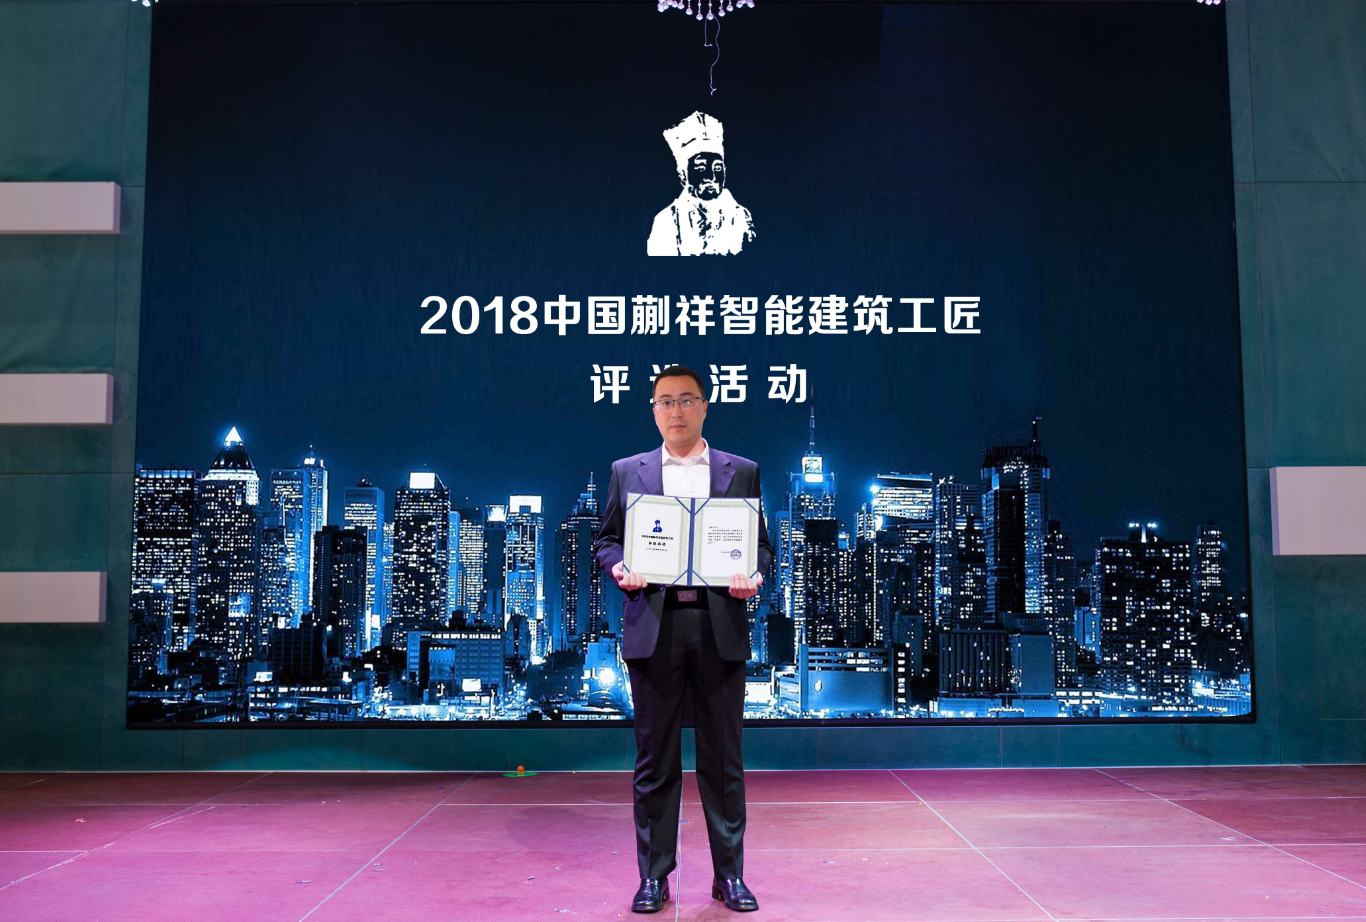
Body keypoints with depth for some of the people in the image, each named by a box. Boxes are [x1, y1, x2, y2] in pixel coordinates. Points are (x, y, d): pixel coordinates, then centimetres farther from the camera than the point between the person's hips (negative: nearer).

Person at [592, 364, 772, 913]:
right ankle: (653, 877, 17)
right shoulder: (627, 472, 11)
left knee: (723, 756, 6)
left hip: (720, 628, 0)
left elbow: (761, 543, 10)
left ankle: (729, 875, 18)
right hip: (653, 627, 0)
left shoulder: (741, 472, 10)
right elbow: (605, 539, 12)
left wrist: (754, 575, -10)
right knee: (655, 758, 6)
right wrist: (619, 568, -9)